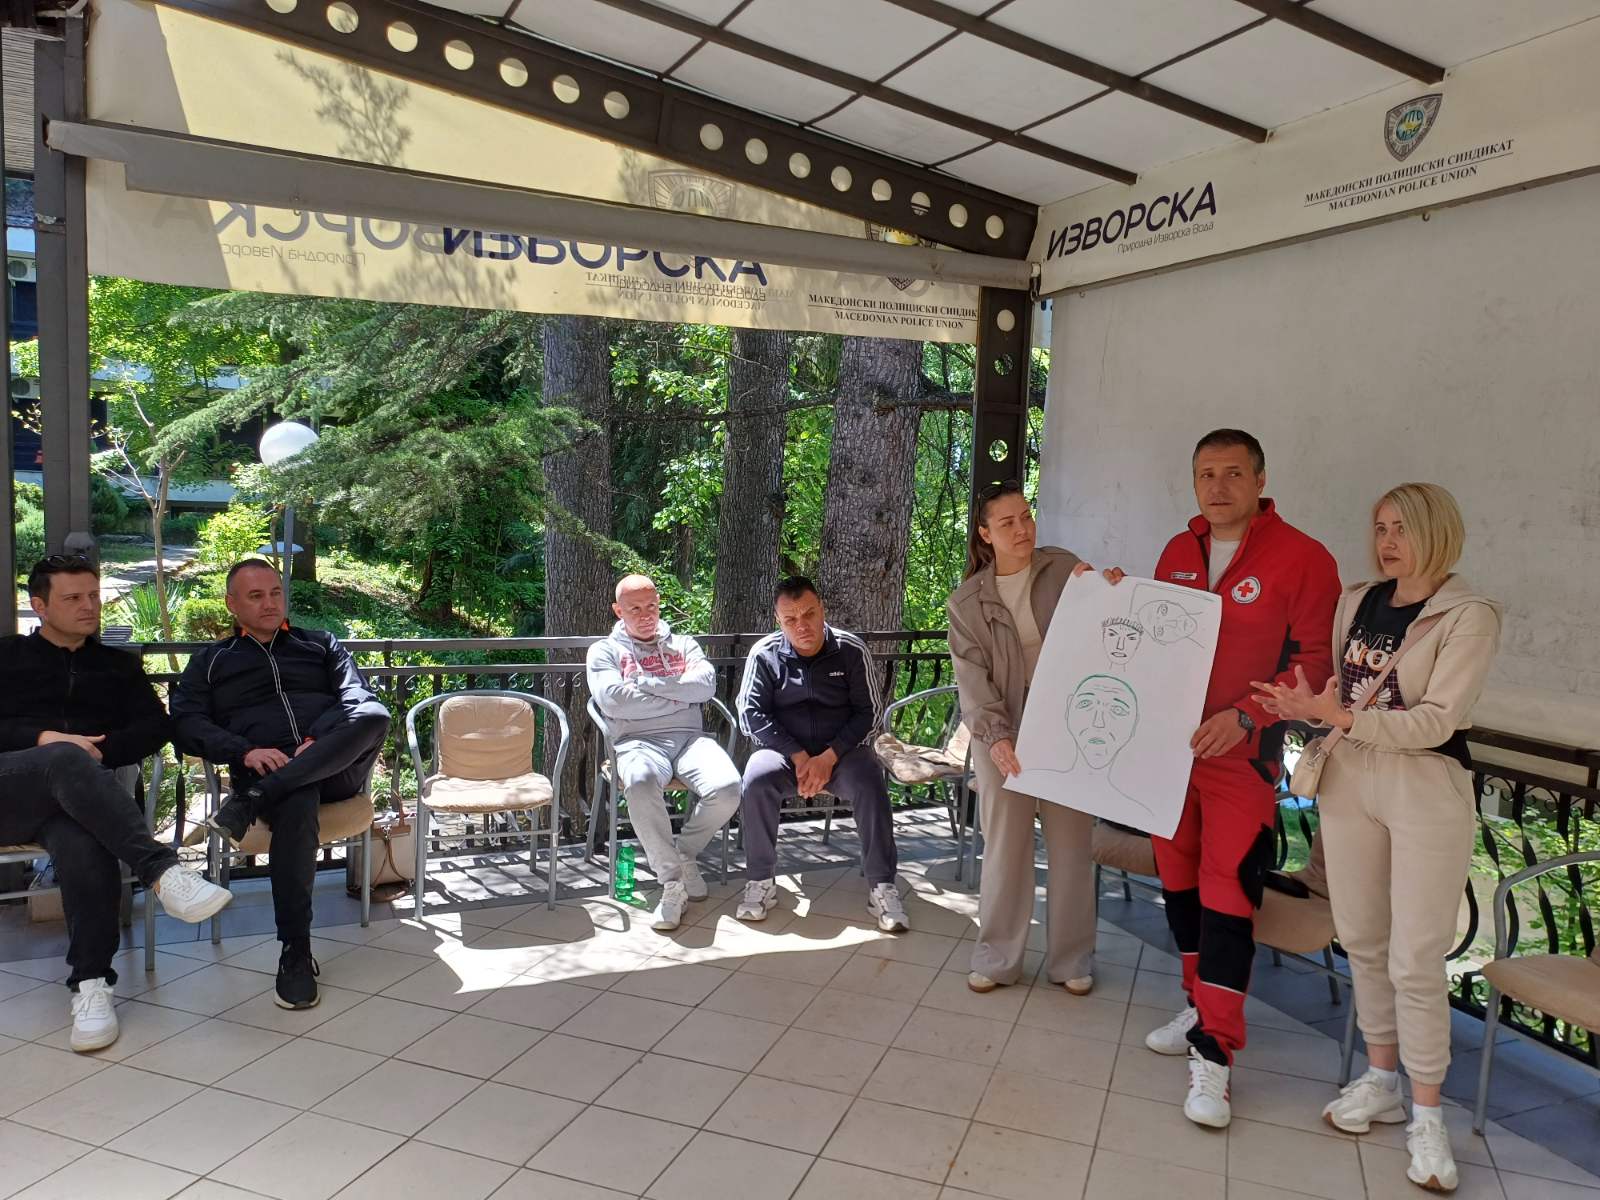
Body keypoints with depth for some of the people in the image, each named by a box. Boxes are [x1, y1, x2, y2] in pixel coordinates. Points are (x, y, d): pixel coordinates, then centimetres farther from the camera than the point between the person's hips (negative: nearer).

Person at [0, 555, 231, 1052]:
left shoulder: (119, 665, 25)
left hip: (73, 795, 1)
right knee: (67, 761, -38)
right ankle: (163, 872, -52)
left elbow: (157, 726, 11)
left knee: (84, 841, -37)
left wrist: (101, 751, -7)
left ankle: (90, 982, -36)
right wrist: (45, 740, -11)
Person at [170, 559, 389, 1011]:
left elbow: (356, 697, 9)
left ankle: (252, 802, -36)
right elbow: (187, 721, 8)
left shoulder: (321, 645, 26)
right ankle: (295, 953, -31)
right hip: (267, 769, -1)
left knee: (374, 716, -34)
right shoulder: (211, 661, 25)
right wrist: (245, 752, -12)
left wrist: (323, 741, -13)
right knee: (296, 805, -40)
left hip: (336, 767, 1)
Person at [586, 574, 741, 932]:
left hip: (690, 737, 3)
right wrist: (676, 698, 0)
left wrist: (645, 682, -2)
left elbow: (705, 685, 3)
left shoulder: (682, 644, 23)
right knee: (641, 784, -40)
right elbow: (612, 699, -4)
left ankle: (685, 853, 1)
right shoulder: (604, 651, 16)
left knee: (727, 788, -30)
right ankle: (672, 881, -22)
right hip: (639, 741, -2)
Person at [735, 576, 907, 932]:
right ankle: (761, 882, -17)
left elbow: (868, 712, -4)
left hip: (842, 750, 0)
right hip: (785, 751, 0)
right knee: (756, 778, -31)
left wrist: (829, 758, -17)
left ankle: (882, 888, -21)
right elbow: (752, 714, -6)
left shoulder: (852, 650, -4)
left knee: (870, 784, -31)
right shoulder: (764, 654, -3)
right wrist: (798, 758, -17)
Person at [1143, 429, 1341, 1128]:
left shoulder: (1301, 559, -8)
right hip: (1168, 743, 6)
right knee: (1179, 881, 14)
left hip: (1241, 754, -6)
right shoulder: (1178, 553, 11)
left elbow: (1315, 660, -10)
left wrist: (1245, 716, -19)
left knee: (1227, 892, -7)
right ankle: (1200, 1009, 31)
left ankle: (1213, 1055, 1)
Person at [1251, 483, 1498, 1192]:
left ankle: (1426, 1114, 15)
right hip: (1349, 779, 5)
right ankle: (1382, 1080, 29)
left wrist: (1336, 715, -27)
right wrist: (1306, 707, -8)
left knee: (1415, 961, -1)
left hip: (1426, 789, -5)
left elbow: (1434, 720, -18)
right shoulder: (1356, 602, 7)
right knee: (1362, 941, 13)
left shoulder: (1469, 616, -10)